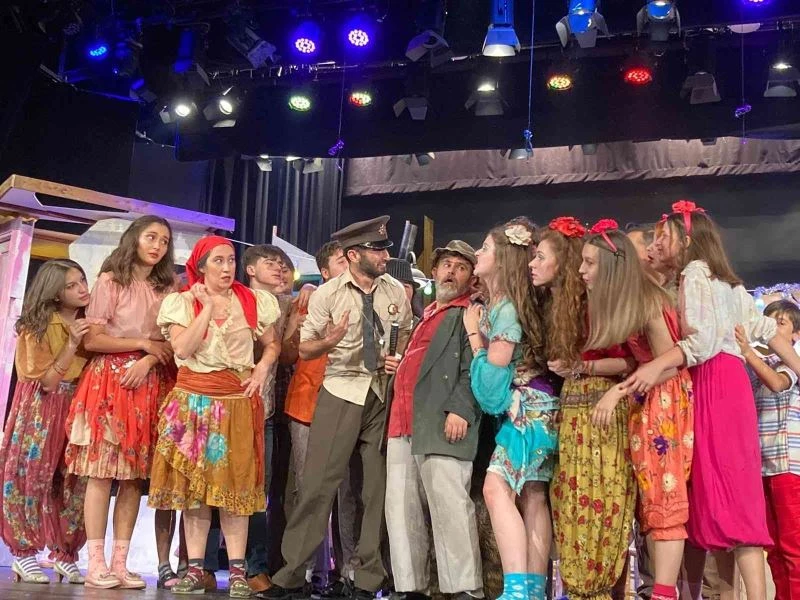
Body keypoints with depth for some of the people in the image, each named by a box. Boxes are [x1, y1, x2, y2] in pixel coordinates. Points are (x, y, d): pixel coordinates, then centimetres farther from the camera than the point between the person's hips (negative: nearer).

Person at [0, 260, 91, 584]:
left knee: (76, 479, 1)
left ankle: (64, 552, 11)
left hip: (78, 405, 4)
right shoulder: (41, 326, -10)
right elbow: (47, 381, -14)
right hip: (42, 409, -4)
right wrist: (72, 344, -23)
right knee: (33, 475, -3)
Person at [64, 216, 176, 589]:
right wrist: (142, 343, -7)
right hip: (108, 380, -4)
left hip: (150, 385, 4)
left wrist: (148, 361, -12)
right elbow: (92, 340, -5)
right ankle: (96, 562, -4)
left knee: (135, 474, 2)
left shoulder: (168, 287, 12)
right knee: (102, 470, -7)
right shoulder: (110, 281, 1)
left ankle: (120, 562, 5)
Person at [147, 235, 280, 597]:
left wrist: (263, 367, -4)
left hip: (238, 401, 0)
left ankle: (237, 571, 1)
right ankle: (195, 569, 7)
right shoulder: (182, 302, 3)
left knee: (235, 483, -1)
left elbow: (271, 343, 15)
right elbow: (182, 349, -11)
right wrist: (208, 306, -12)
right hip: (193, 400, 0)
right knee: (193, 481, 1)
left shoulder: (253, 301, 6)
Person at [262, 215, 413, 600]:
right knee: (319, 482, -5)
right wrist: (328, 342, -24)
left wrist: (400, 359, 0)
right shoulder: (327, 294, -4)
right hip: (341, 393, -3)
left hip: (385, 393, 3)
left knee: (379, 485, 4)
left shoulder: (396, 292, 6)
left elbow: (407, 334, 20)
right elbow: (304, 349, -3)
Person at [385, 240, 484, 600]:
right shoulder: (427, 314, 28)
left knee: (449, 506, -11)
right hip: (404, 421, 8)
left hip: (441, 423, -8)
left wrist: (460, 409, -21)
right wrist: (397, 365, 15)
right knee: (401, 509, 7)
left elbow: (474, 367, -10)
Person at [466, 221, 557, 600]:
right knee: (532, 498, 8)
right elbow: (488, 378, 18)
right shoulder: (493, 303, 14)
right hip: (522, 409, 10)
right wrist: (476, 329, 9)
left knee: (496, 489, -18)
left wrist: (473, 331, -5)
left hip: (527, 408, -10)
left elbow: (494, 367, -14)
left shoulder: (508, 307, -14)